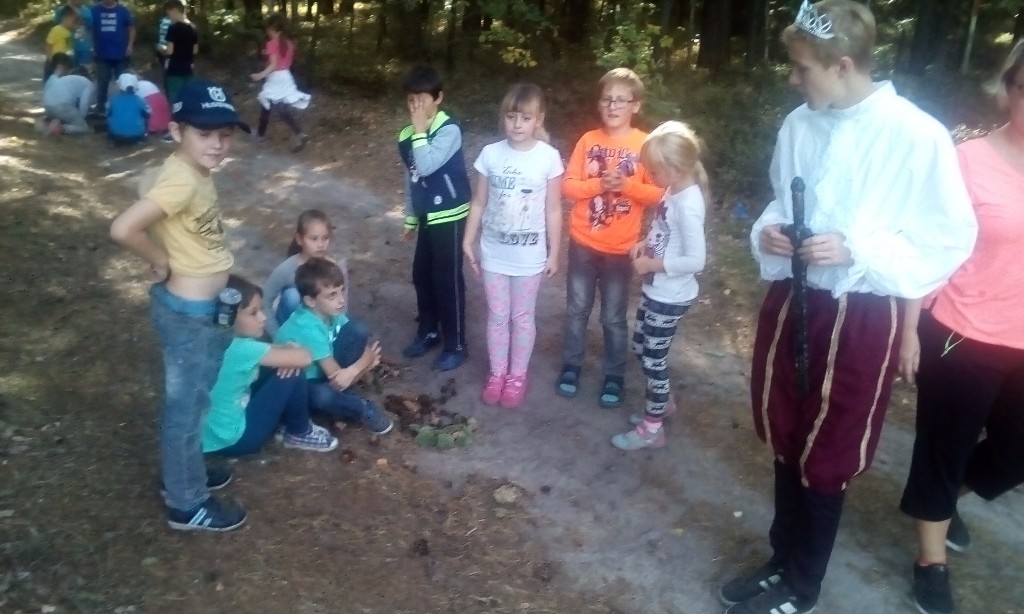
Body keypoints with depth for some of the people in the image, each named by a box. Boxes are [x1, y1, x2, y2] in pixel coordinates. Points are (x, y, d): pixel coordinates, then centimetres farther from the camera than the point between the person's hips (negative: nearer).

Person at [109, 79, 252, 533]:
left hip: (202, 306, 9)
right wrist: (162, 262, -18)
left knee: (194, 397, 24)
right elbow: (123, 229, -36)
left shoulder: (189, 169, 1)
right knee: (186, 404, 6)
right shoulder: (183, 180, -27)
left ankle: (182, 472, 44)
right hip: (187, 312, -9)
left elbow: (145, 191, 17)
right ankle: (186, 504, 24)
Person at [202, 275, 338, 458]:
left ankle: (284, 423, 25)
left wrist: (287, 350, -9)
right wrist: (291, 349, -2)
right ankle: (300, 434, 11)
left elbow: (275, 349, 12)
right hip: (230, 441, -9)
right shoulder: (242, 349, -28)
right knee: (293, 377, -10)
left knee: (283, 367, 11)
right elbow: (304, 357, -24)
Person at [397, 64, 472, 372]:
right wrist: (410, 218, 19)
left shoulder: (449, 129, -16)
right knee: (422, 275, 15)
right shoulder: (406, 136, 5)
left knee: (448, 280, -1)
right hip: (427, 217, 7)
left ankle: (456, 345, 11)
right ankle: (429, 332, 34)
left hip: (449, 216, -7)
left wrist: (420, 131, -20)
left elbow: (427, 166, -29)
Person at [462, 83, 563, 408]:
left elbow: (553, 210, -5)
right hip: (493, 252, 2)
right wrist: (468, 241, 4)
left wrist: (554, 253, -2)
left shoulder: (549, 158, -12)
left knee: (523, 317, 13)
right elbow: (479, 203, 3)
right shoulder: (490, 154, -6)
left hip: (529, 255, -2)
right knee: (497, 316, 15)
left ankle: (518, 375, 31)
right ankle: (497, 373, 32)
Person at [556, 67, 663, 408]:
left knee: (614, 317, 9)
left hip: (620, 247, -2)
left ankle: (614, 376, 24)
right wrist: (599, 184, -19)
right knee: (576, 309, 14)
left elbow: (658, 193, -7)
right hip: (582, 242, 2)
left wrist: (628, 186, -23)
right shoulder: (588, 140, -1)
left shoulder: (645, 145, -6)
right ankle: (571, 365, 31)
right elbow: (568, 186, -3)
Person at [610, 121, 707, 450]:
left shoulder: (688, 204, -25)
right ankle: (663, 402, 43)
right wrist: (646, 243, 1)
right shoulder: (674, 191, 2)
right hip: (655, 290, 9)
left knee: (653, 359, 4)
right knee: (641, 347, 23)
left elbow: (696, 260, -28)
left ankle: (652, 428, 20)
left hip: (670, 297, -9)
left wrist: (653, 264, -21)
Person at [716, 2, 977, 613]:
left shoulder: (918, 137, -15)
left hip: (860, 320, -5)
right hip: (790, 304, 6)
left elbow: (952, 241, -10)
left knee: (826, 460, 9)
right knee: (784, 441, 18)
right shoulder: (799, 125, 1)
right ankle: (783, 562, 41)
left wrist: (857, 249, -21)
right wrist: (769, 231, -5)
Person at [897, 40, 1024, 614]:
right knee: (944, 448, 10)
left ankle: (946, 500, 50)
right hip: (963, 338, -5)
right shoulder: (968, 160, -11)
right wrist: (908, 330, -9)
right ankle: (932, 561, 31)